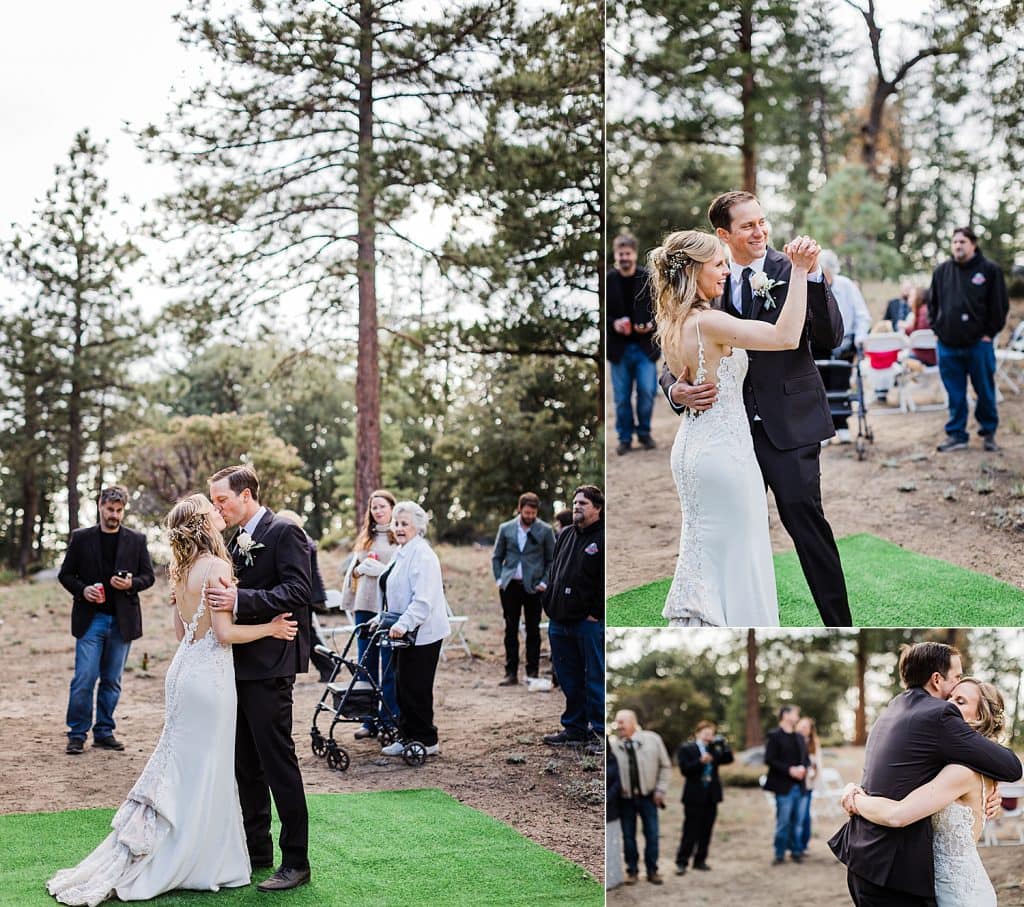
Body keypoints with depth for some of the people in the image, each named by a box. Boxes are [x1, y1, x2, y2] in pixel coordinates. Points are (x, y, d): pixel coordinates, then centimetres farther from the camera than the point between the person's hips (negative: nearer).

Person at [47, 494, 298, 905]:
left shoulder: (183, 569, 9)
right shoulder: (217, 566, -17)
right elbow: (225, 632, -19)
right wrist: (271, 628, -8)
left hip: (184, 668, 8)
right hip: (209, 674, -8)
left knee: (182, 766, 16)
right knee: (203, 771, 1)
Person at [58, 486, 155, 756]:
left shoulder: (136, 540, 6)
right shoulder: (81, 538, 3)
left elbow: (148, 576, 8)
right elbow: (65, 574, 5)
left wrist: (131, 584, -13)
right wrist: (83, 590, -13)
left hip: (122, 620, 2)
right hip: (90, 619, -1)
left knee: (112, 681, 8)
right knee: (84, 679, -6)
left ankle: (104, 732, 17)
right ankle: (77, 734, 4)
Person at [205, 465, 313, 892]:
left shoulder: (285, 532, -10)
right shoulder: (236, 540, 16)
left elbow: (297, 592, -20)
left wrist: (239, 599, -28)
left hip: (268, 665, -9)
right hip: (240, 663, 9)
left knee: (278, 761, -6)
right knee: (246, 764, 15)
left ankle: (295, 860, 1)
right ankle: (256, 847, 26)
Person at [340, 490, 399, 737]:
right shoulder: (365, 537, 17)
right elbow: (352, 569, 21)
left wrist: (382, 570, -17)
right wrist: (360, 569, 1)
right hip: (365, 606, 6)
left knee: (389, 667, -1)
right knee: (366, 666, 9)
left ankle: (390, 720, 7)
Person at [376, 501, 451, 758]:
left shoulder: (422, 555, -16)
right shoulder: (401, 553, 16)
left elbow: (423, 599, -25)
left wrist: (402, 625, -30)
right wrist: (383, 618, 19)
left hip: (422, 633, -10)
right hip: (404, 633, 10)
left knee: (416, 688, -4)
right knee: (403, 686, 13)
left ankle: (425, 741, 4)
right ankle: (407, 737, 21)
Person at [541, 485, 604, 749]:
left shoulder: (603, 538, -8)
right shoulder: (564, 537, 17)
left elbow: (607, 581, -14)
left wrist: (595, 613, -15)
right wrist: (550, 606, 13)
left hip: (589, 622, -8)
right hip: (559, 622, 8)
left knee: (595, 679, -1)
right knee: (568, 678, 14)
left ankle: (600, 731, 6)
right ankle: (574, 728, 24)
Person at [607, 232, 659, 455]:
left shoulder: (649, 279, -3)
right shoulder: (608, 280, -3)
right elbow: (601, 312, 3)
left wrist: (652, 324, -14)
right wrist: (612, 323, -15)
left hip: (645, 346, 0)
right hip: (619, 347, 0)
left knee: (647, 391, -3)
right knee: (622, 397, 5)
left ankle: (644, 432, 17)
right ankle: (625, 437, 19)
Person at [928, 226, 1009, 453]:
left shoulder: (990, 270, -1)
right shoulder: (942, 271, 10)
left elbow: (1000, 304, -1)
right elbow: (932, 303, 19)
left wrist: (990, 332, -5)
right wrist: (936, 328, 9)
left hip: (978, 343, -3)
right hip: (948, 345, 3)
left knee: (985, 391, 5)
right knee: (955, 394, 7)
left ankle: (989, 432, 19)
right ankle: (956, 435, 14)